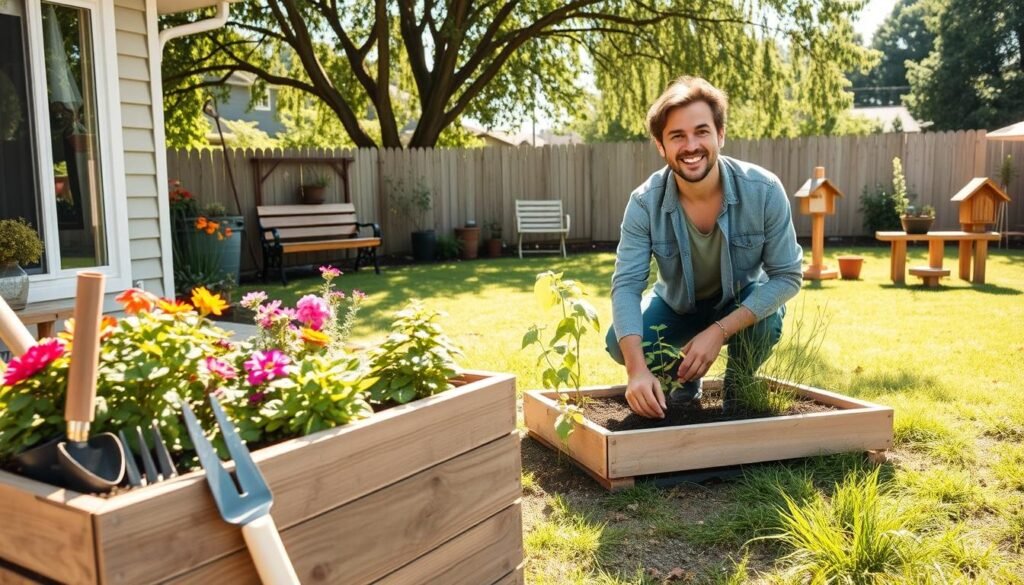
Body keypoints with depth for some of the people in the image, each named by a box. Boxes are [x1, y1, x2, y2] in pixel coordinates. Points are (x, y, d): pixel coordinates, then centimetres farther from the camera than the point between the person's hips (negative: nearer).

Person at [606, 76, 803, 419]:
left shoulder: (764, 191, -27)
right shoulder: (645, 203, -24)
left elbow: (788, 276, -22)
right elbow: (626, 285, -28)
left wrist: (719, 331, -34)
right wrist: (637, 369, -44)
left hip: (745, 305, -1)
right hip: (677, 305, 1)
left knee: (765, 324, -34)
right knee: (620, 344, -23)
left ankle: (739, 385, 3)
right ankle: (685, 377, 12)